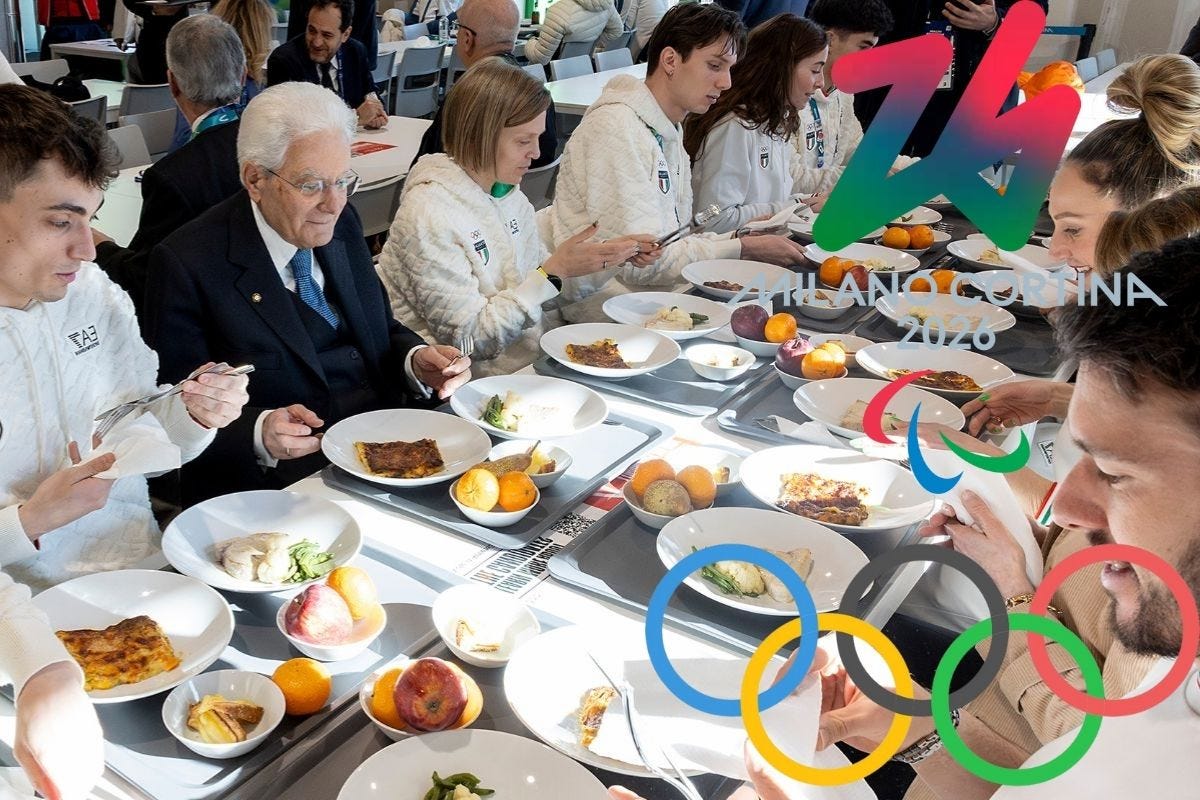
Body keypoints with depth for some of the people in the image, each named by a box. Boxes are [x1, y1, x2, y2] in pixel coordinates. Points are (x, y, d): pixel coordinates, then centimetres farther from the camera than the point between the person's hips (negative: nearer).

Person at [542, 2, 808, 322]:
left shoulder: (669, 131, 14)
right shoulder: (617, 128, -17)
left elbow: (676, 236, 9)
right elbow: (639, 262, -22)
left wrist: (748, 240, -6)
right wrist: (743, 248, -15)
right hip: (599, 297, -9)